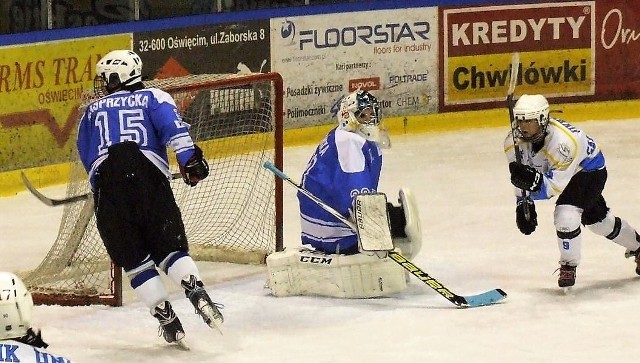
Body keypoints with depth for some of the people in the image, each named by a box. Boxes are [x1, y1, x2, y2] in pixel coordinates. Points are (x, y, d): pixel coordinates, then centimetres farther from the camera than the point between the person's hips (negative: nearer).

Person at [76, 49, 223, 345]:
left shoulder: (92, 112, 26)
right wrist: (189, 158, -14)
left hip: (106, 186, 1)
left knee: (134, 258, 9)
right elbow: (171, 124, -3)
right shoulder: (153, 98, 18)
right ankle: (197, 293, -18)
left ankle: (167, 318, 2)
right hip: (149, 178, -1)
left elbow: (87, 157, 29)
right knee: (171, 246, 6)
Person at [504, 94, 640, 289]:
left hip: (590, 168, -7)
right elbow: (521, 176, -5)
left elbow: (555, 186, -40)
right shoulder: (514, 141, -22)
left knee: (566, 214, -27)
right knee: (598, 219, 20)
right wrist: (523, 203, -9)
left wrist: (533, 180, -56)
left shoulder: (564, 141, -41)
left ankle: (569, 266, -5)